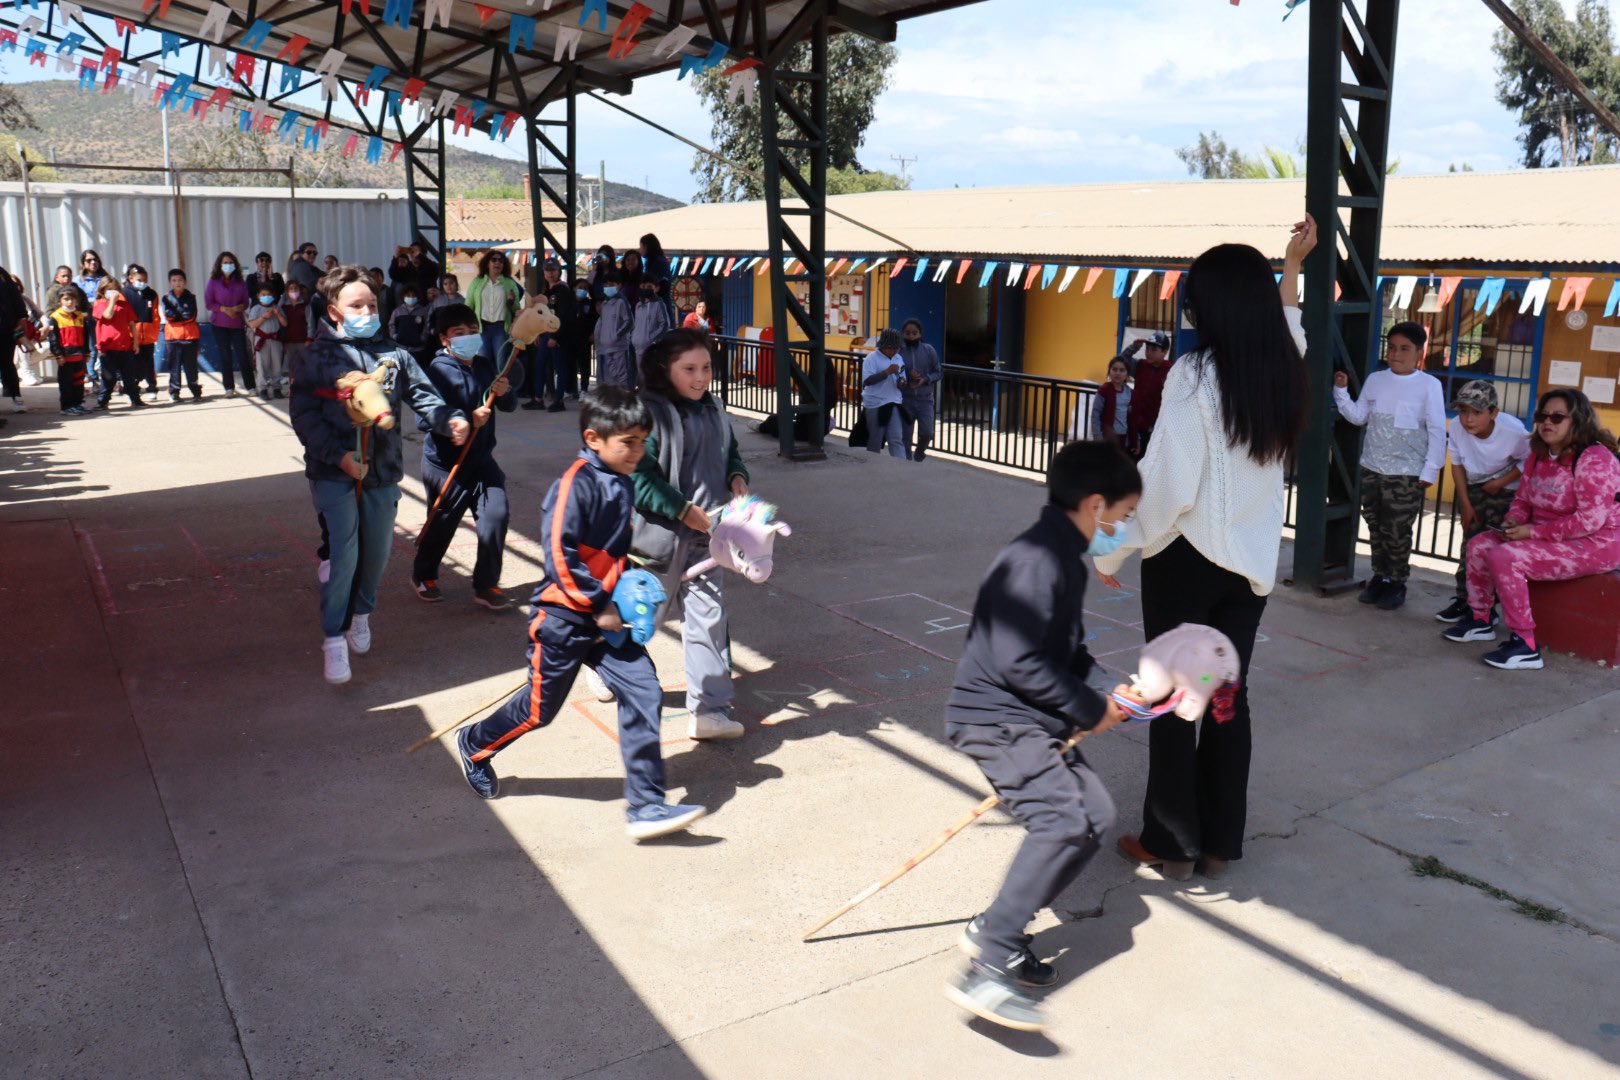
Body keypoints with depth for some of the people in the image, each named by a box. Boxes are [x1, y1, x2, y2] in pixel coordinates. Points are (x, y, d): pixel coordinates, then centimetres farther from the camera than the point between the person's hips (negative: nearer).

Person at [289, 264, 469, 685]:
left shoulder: (393, 355, 8)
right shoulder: (318, 357, -1)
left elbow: (423, 395, 4)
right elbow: (304, 415, -5)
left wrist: (451, 420, -17)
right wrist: (338, 455, -18)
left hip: (382, 472, 4)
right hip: (333, 473, -3)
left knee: (377, 551, 13)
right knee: (342, 553, -11)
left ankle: (361, 612, 40)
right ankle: (333, 637, 2)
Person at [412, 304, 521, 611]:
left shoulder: (485, 366, 5)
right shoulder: (439, 370, -14)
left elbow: (508, 406, 9)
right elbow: (423, 419, -23)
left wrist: (504, 392, -14)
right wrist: (467, 419, -29)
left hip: (481, 460, 5)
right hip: (444, 463, -5)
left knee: (497, 514, -5)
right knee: (442, 523, 8)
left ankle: (486, 585, 9)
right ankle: (423, 576, 36)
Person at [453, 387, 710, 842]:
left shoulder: (622, 485, 9)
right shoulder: (576, 484, -18)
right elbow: (559, 555, -23)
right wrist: (598, 607, -20)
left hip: (607, 617, 7)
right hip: (564, 619, -7)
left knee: (643, 693, -7)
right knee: (540, 707, 8)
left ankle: (646, 806, -4)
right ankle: (475, 745, 39)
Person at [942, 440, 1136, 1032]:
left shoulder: (1065, 559, 12)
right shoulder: (1036, 562, -21)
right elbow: (1018, 664, -25)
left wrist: (1104, 691, 9)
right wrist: (1090, 709, -15)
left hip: (1029, 719, 11)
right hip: (994, 717, -11)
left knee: (1092, 812, 11)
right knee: (1064, 818, -24)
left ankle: (998, 929, 17)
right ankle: (988, 968, -21)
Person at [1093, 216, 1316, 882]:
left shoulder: (1194, 375, -17)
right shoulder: (1285, 374, 0)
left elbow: (1166, 482, -20)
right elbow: (1286, 332, 26)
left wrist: (1113, 551, -10)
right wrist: (1291, 267, 36)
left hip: (1185, 557, -6)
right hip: (1253, 561, 6)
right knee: (1229, 695, 13)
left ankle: (1171, 843, 16)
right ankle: (1219, 843, 23)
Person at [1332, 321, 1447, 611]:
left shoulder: (1429, 385, -7)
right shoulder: (1375, 380, 6)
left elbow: (1437, 431, -6)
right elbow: (1359, 417, 8)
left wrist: (1430, 470, -9)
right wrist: (1341, 391, -2)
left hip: (1407, 473, -4)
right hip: (1372, 468, 4)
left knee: (1397, 532, 1)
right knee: (1376, 527, 13)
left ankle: (1397, 583, 15)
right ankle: (1379, 577, 25)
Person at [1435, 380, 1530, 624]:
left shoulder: (1513, 431, -31)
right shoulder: (1456, 427, -21)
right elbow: (1457, 464, -4)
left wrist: (1501, 483, -19)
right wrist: (1466, 505, -2)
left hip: (1505, 491, -3)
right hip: (1472, 489, 3)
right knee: (1470, 545, 4)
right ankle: (1464, 600, 14)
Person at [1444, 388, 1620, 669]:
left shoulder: (1594, 459, -20)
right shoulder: (1539, 456, 7)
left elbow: (1590, 520, -27)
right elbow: (1523, 500, 15)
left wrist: (1533, 532, -24)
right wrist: (1512, 523, -8)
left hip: (1594, 545, -9)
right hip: (1548, 538, 9)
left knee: (1505, 557, -26)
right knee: (1479, 545, 2)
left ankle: (1525, 645, -21)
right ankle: (1480, 620, 17)